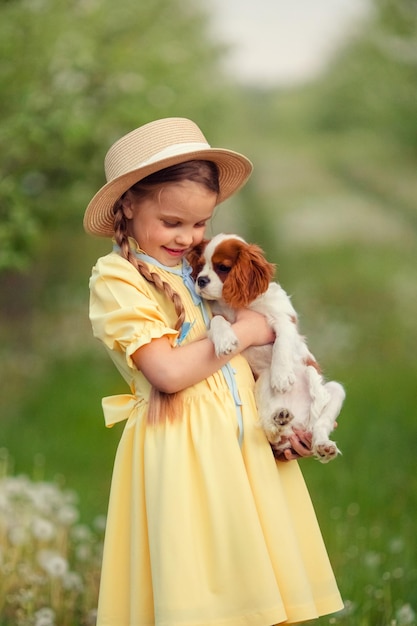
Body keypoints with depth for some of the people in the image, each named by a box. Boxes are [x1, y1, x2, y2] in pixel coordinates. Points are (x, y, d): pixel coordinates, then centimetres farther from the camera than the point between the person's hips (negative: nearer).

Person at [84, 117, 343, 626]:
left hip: (244, 439, 7)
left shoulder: (194, 269, 16)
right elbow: (169, 372, -18)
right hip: (182, 449, -7)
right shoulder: (116, 279, -7)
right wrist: (241, 333, -7)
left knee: (251, 577, 7)